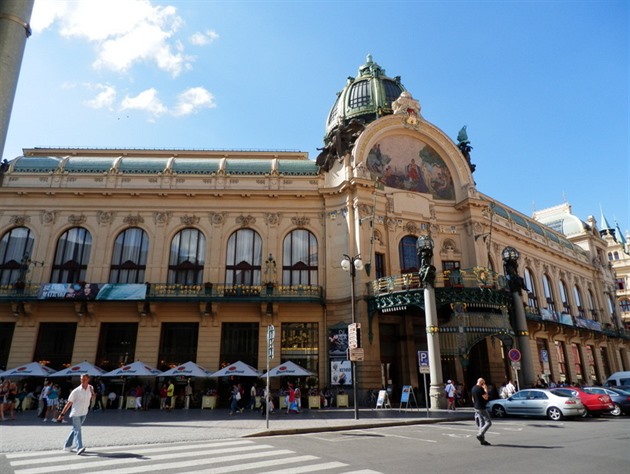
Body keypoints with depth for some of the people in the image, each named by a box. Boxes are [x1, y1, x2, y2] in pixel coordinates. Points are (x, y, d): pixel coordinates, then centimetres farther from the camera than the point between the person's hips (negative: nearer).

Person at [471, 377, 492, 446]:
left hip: (476, 408, 9)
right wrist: (485, 389, -7)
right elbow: (486, 397, -18)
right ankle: (480, 435, -12)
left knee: (481, 423, 12)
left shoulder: (473, 388, 13)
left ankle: (482, 440, 12)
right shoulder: (480, 389, -17)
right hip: (481, 408, -9)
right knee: (488, 422, -3)